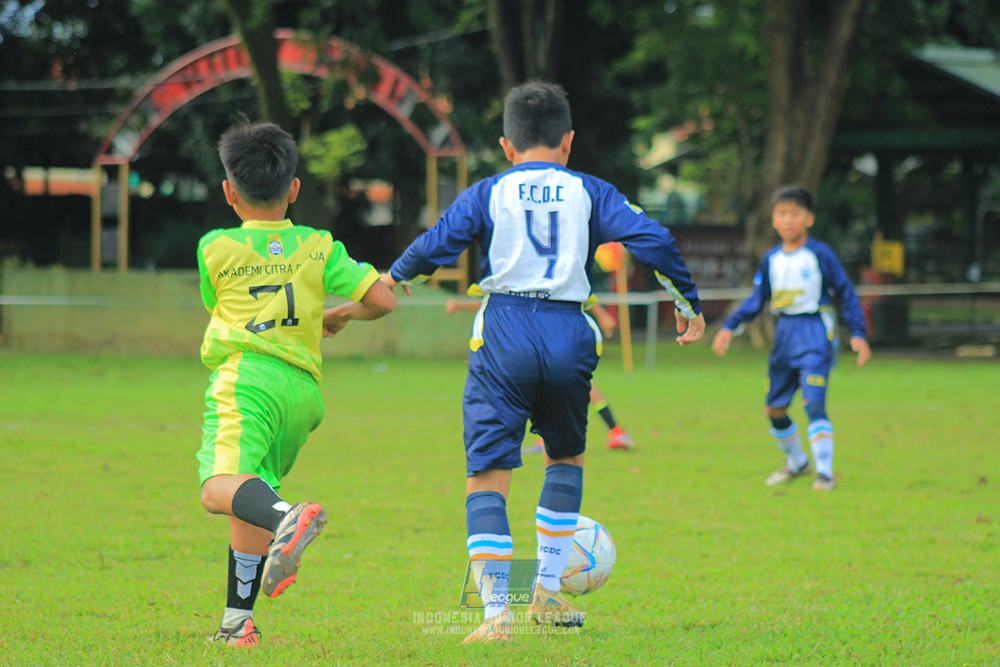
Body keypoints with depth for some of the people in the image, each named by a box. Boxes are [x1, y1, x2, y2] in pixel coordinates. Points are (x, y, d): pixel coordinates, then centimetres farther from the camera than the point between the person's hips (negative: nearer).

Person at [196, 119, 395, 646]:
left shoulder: (215, 248, 13)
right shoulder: (319, 247, 16)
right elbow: (382, 299, 11)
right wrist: (341, 314, 32)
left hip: (246, 377, -5)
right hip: (304, 388, 5)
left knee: (220, 486, -25)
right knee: (250, 500, 15)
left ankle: (288, 520, -56)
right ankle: (237, 620, 11)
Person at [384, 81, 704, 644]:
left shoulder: (488, 195, 6)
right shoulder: (590, 193, 8)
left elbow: (435, 245, 1)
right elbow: (653, 240, 0)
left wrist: (396, 277, 22)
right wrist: (689, 302, 12)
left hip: (503, 336, -2)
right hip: (569, 337, 2)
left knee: (488, 474, 0)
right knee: (566, 455, 25)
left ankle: (497, 611, -14)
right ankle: (549, 593, 23)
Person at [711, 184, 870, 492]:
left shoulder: (820, 255, -7)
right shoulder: (771, 259, 7)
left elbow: (846, 294, -3)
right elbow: (757, 299, 15)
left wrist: (858, 333, -9)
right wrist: (729, 327, 6)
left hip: (816, 332, -6)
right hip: (785, 333, 6)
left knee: (813, 402, -18)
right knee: (775, 408, 9)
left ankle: (825, 472, -13)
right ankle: (796, 463, 31)